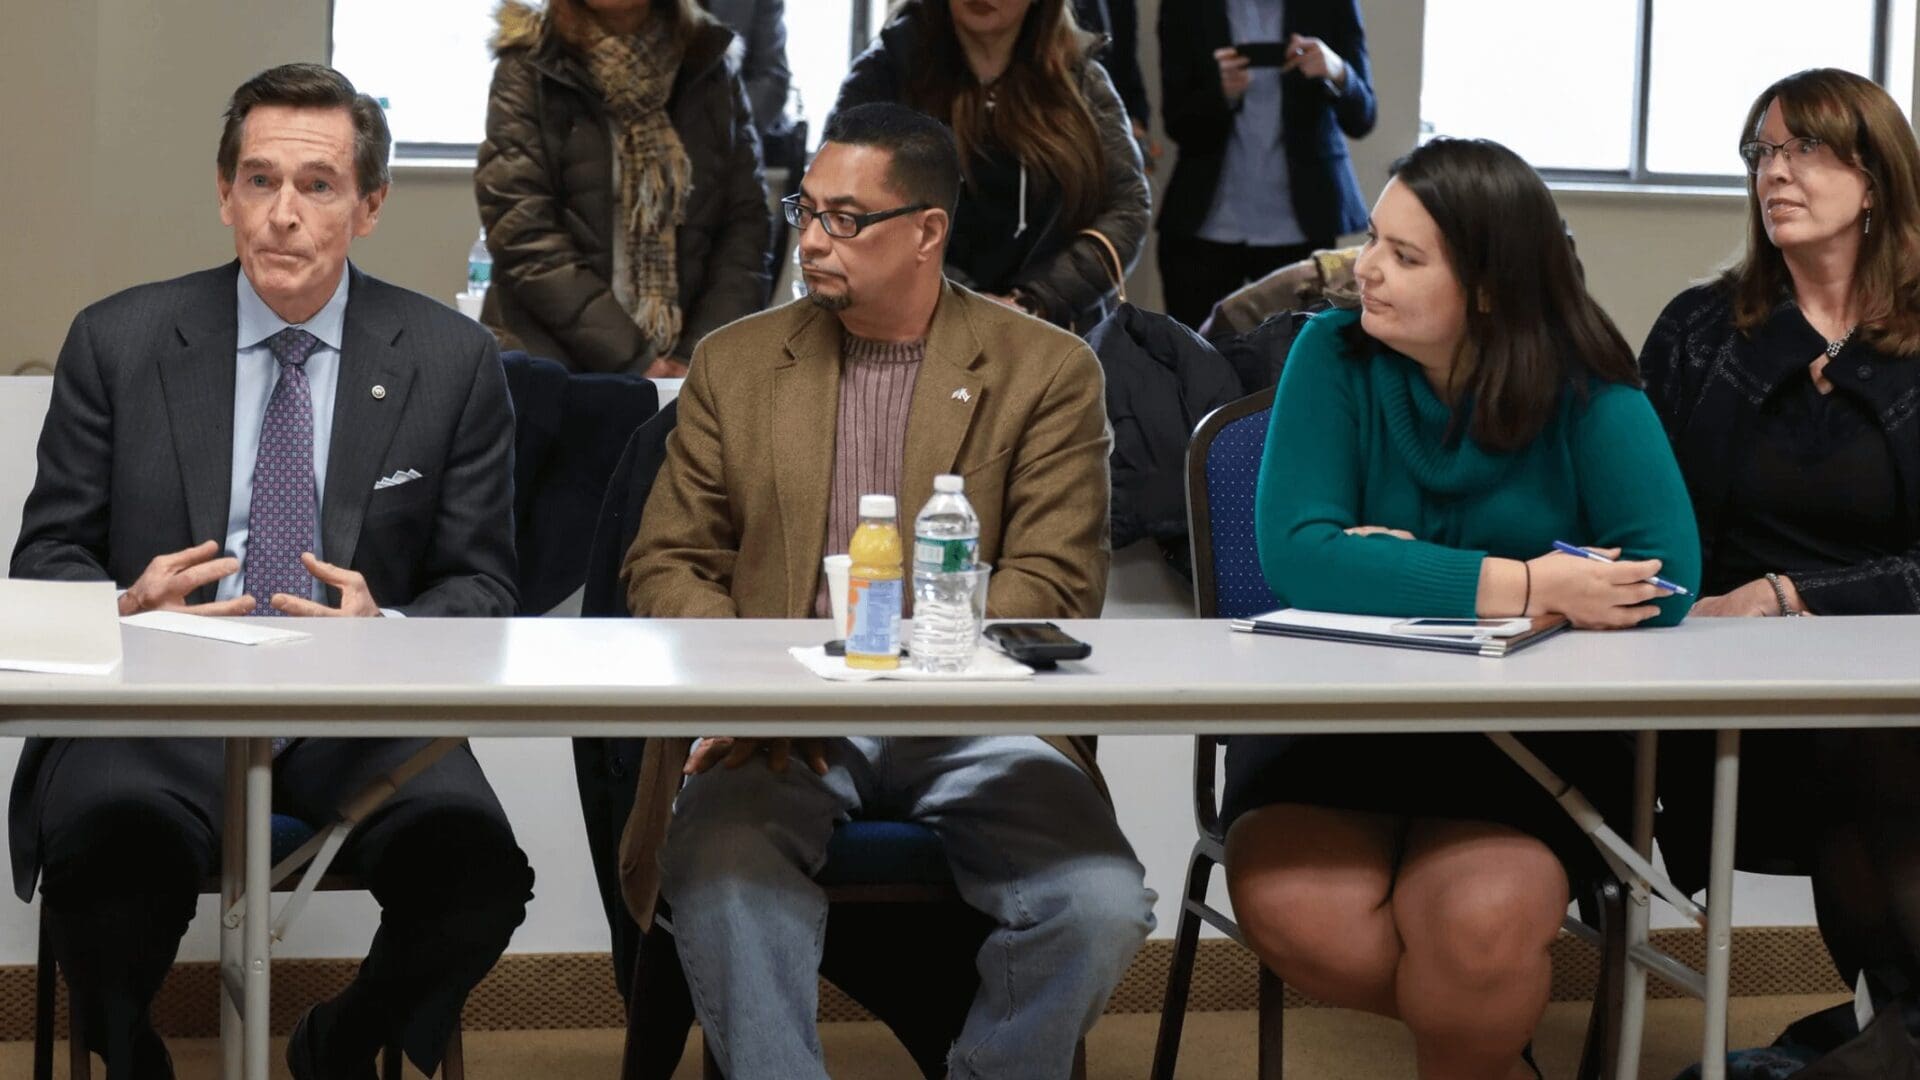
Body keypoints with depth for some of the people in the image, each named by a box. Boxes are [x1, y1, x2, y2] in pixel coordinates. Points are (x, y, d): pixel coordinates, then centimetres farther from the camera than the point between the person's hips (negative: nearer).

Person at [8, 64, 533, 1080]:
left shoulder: (453, 362, 6)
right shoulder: (118, 341, 6)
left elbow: (481, 584, 8)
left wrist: (387, 630, -15)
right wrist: (125, 609, -15)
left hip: (360, 712, 1)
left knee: (472, 859, -31)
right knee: (112, 837, -35)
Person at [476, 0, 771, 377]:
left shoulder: (708, 66, 9)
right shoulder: (529, 70, 0)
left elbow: (745, 224, 5)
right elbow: (522, 233, -8)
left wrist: (700, 360, -8)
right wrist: (633, 361, -14)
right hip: (554, 364, -2)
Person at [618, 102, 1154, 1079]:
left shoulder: (1046, 372, 7)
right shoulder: (735, 364, 15)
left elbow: (1054, 583, -1)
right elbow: (665, 563, 13)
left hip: (969, 721, 0)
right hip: (777, 730, 1)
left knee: (1102, 906, -27)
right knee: (724, 876, -33)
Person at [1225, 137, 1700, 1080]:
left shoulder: (1587, 391, -2)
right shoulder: (1334, 357, -2)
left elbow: (1663, 580, -17)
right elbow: (1296, 553, -16)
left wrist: (1400, 575, -16)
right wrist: (1521, 587, -22)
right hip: (1338, 709, 1)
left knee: (1482, 923, -31)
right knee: (1293, 910, -28)